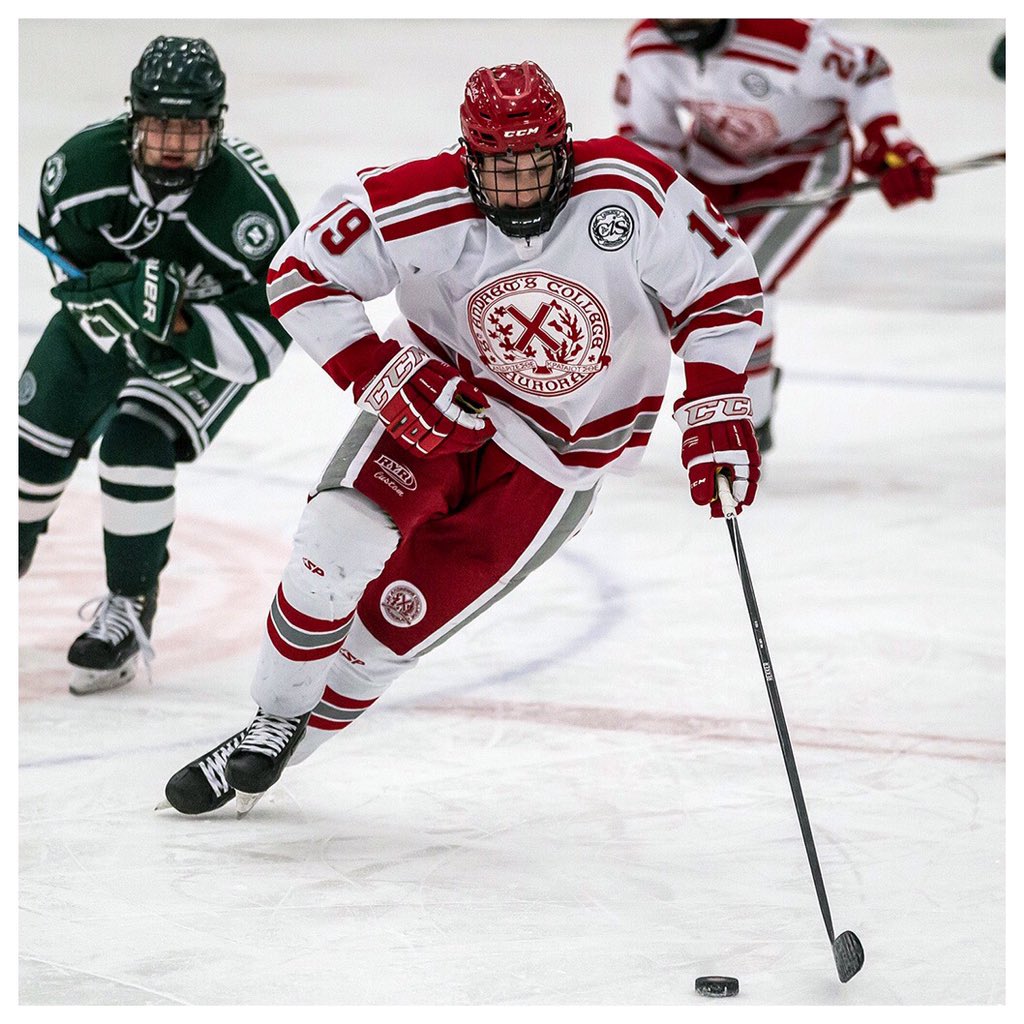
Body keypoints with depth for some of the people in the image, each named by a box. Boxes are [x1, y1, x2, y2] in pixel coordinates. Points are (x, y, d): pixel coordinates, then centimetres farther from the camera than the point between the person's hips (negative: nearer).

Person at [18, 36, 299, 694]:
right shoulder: (84, 161, -26)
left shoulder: (252, 204, -36)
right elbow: (59, 241, -5)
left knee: (136, 444, -25)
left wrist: (174, 318, -43)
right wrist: (91, 289, -27)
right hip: (103, 323, 5)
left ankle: (129, 613, -8)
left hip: (206, 342, -4)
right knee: (34, 445, 6)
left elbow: (266, 337, -32)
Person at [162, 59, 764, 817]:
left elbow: (724, 285, -14)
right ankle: (272, 725, 4)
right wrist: (390, 379, -23)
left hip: (561, 455, -1)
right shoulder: (416, 206, -23)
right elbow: (301, 275, -13)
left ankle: (284, 752, 21)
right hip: (440, 392, 1)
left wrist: (716, 415, -20)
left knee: (396, 621, -2)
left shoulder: (628, 193, -25)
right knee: (339, 543, -20)